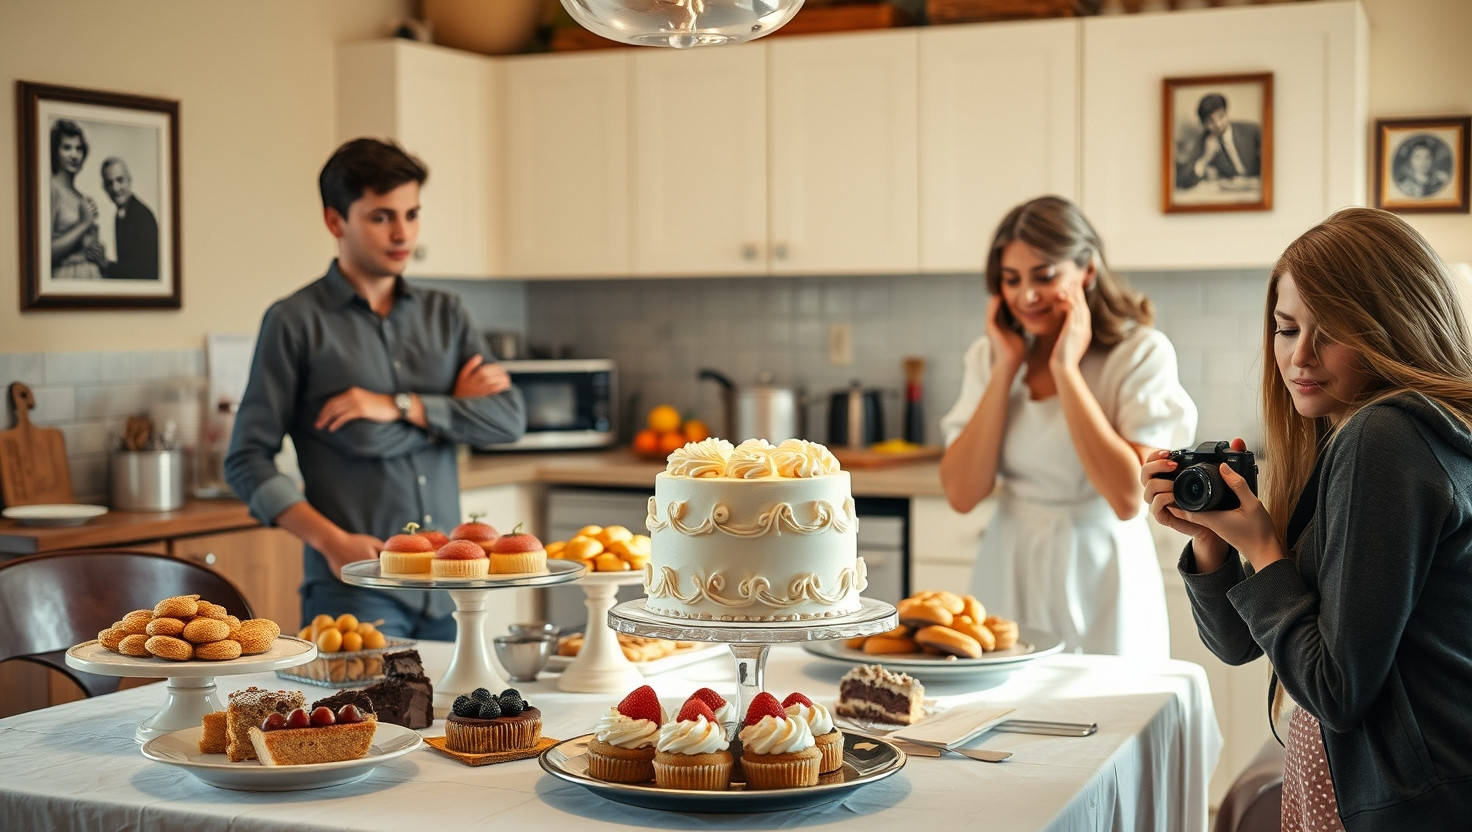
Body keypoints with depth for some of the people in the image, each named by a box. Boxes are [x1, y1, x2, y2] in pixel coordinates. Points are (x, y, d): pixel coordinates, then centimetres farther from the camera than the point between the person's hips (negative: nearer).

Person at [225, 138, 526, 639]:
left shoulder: (443, 314, 13)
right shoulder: (297, 322, 0)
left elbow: (509, 419, 2)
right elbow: (247, 461, -3)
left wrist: (401, 406, -9)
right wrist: (331, 541, -14)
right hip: (356, 588, -4)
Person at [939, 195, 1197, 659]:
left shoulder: (1141, 353, -10)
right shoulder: (989, 356, 3)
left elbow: (1128, 498, -22)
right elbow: (962, 495, -7)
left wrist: (1065, 369, -18)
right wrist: (1006, 369, -10)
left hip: (1098, 582, -4)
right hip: (1009, 578, 4)